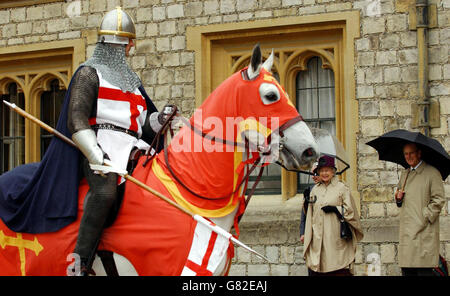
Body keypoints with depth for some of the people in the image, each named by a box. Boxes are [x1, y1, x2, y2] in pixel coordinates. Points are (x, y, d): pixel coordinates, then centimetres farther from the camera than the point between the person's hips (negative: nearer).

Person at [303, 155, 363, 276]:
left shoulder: (342, 188, 2)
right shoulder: (315, 190, 14)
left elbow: (350, 210, -2)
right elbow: (310, 215, 17)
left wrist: (335, 209, -13)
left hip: (336, 237, -4)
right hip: (318, 238, 4)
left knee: (339, 270, -7)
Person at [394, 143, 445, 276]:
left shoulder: (432, 173, -2)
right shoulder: (404, 174, 20)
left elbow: (438, 200, -6)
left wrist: (425, 218, -12)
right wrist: (398, 198, 6)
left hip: (424, 232, -6)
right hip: (406, 232, 6)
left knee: (424, 270, -9)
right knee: (407, 270, 2)